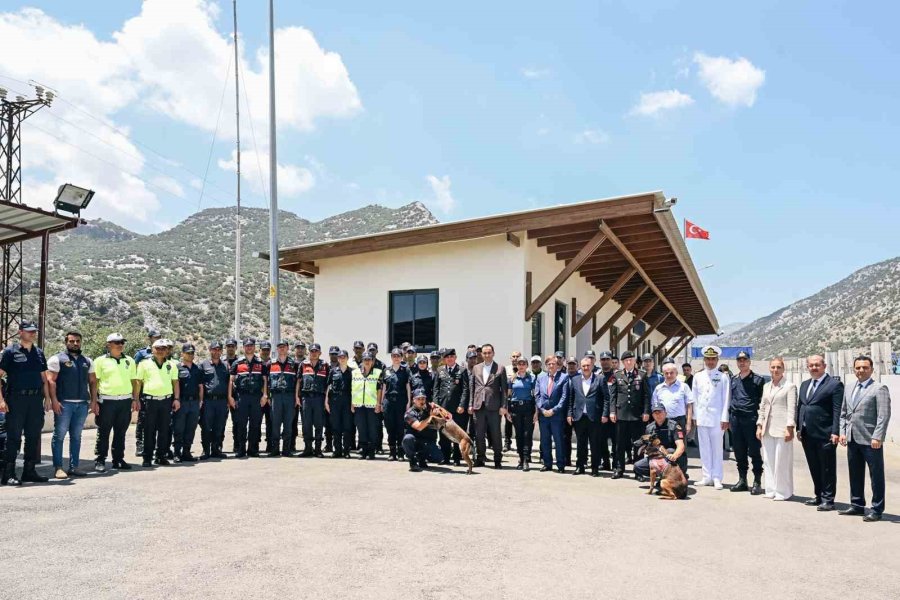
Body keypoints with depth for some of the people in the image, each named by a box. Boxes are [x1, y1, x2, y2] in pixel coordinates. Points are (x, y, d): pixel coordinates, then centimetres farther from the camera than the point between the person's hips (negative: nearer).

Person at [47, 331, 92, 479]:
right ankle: (58, 468, 2)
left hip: (82, 404, 5)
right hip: (64, 403, -5)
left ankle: (73, 467, 13)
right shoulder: (57, 359, 1)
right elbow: (51, 381, -6)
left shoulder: (87, 361, 17)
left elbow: (92, 382, 17)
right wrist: (54, 400, -15)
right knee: (59, 435, -3)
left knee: (76, 436, 8)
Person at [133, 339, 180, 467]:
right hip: (150, 400, -2)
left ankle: (161, 456, 14)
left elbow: (175, 382, 13)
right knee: (149, 431, 0)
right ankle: (147, 458, 6)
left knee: (164, 430, 6)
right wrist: (135, 399, -3)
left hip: (167, 400, 2)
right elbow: (138, 382, 4)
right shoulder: (145, 363, 5)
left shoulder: (172, 364, 12)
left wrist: (177, 399, 6)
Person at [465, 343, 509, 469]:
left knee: (495, 434, 2)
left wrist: (503, 406, -7)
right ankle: (480, 458, 17)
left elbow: (504, 389, 0)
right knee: (479, 434, 6)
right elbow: (471, 387, 12)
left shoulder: (500, 369, 2)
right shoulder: (476, 368, 12)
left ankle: (498, 460, 12)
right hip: (478, 406, 3)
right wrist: (470, 405, 5)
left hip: (494, 407, -3)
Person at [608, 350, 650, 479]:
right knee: (620, 443, 7)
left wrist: (646, 412, -7)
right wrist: (612, 411, -2)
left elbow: (646, 395, 1)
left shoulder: (642, 375, 3)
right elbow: (612, 395, 6)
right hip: (621, 414, 1)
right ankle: (619, 469, 15)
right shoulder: (617, 375, 7)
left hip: (637, 415, -1)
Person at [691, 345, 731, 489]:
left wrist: (725, 418, -7)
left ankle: (717, 478, 7)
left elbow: (726, 399, -2)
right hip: (702, 417, 3)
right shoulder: (697, 377, 9)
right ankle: (707, 476, 13)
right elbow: (694, 398, 11)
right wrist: (695, 416, 7)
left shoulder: (723, 377, 0)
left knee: (717, 448, 1)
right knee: (704, 448, 6)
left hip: (717, 418, -3)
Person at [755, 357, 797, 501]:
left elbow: (792, 409, -9)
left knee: (782, 461, -1)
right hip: (767, 429, 6)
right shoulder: (766, 386, 15)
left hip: (782, 429, -6)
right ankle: (771, 490, 18)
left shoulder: (790, 386, -3)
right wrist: (759, 426, 11)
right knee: (768, 461, 9)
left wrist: (789, 428, -15)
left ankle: (782, 492, 10)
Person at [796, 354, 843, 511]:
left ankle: (828, 500, 10)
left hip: (825, 435, -7)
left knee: (827, 469, 2)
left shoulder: (835, 384, -6)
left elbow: (838, 410, -12)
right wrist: (798, 428, 11)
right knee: (814, 468, 15)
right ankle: (819, 496, 26)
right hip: (807, 434, 7)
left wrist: (835, 432, -17)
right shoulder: (804, 385, 16)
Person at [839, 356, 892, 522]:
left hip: (870, 440, -7)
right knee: (855, 475, 14)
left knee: (876, 476, 3)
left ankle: (877, 510, 11)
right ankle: (857, 505, 25)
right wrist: (842, 432, 7)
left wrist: (877, 437, -19)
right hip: (852, 439, 7)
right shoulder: (849, 390, 14)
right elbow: (843, 414, 18)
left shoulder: (879, 389, -7)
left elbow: (884, 416, -13)